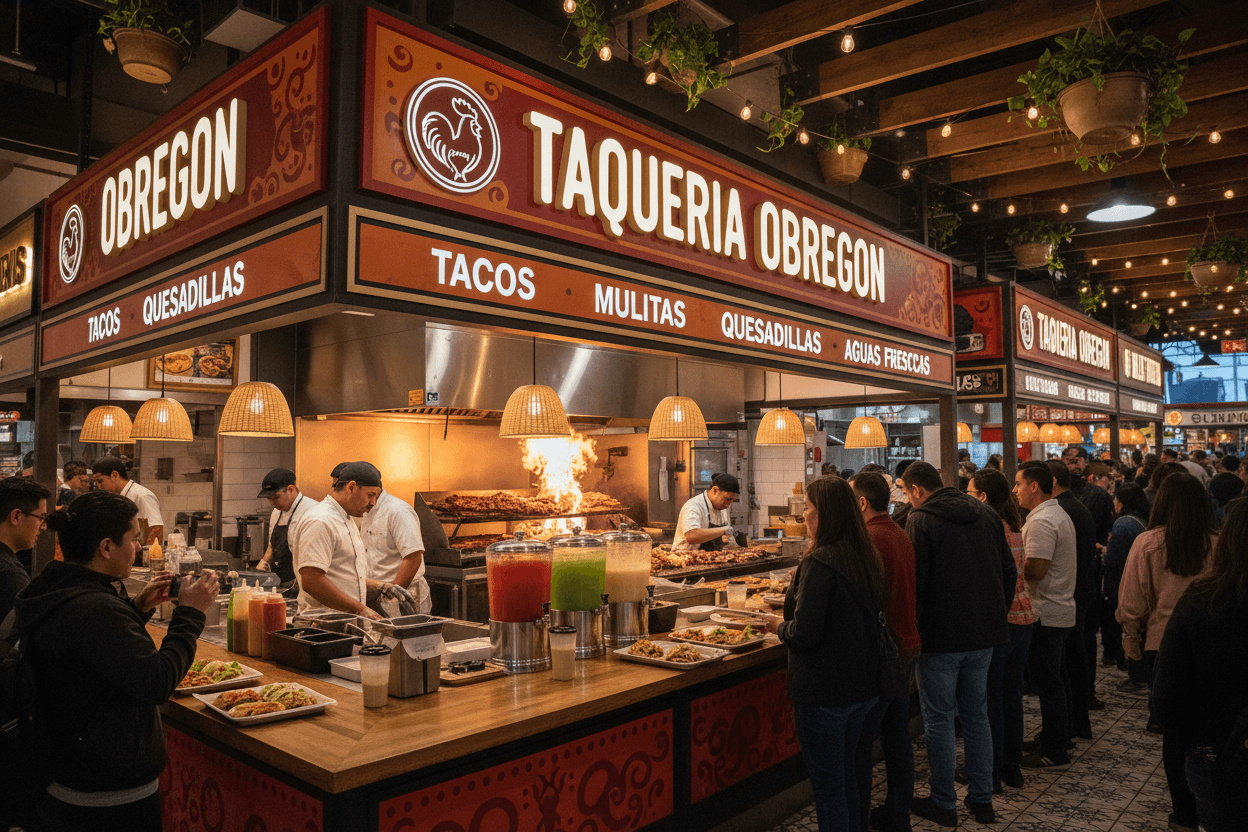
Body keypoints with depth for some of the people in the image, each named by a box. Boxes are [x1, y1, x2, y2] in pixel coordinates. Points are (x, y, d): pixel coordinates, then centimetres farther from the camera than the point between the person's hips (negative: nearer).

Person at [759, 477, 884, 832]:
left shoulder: (819, 563, -22)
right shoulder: (867, 557, 3)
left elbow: (805, 633, -26)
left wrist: (780, 625, -4)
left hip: (824, 691, -8)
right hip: (864, 686, 8)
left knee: (827, 783, 7)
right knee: (847, 773, 23)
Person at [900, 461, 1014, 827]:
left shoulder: (921, 521, -14)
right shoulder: (985, 513, 6)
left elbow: (915, 582, -17)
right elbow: (1008, 570, 10)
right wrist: (996, 615, 18)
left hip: (942, 636, -7)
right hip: (985, 633, 7)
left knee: (939, 721, 6)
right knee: (977, 716, 18)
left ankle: (943, 804, 16)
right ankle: (982, 800, 26)